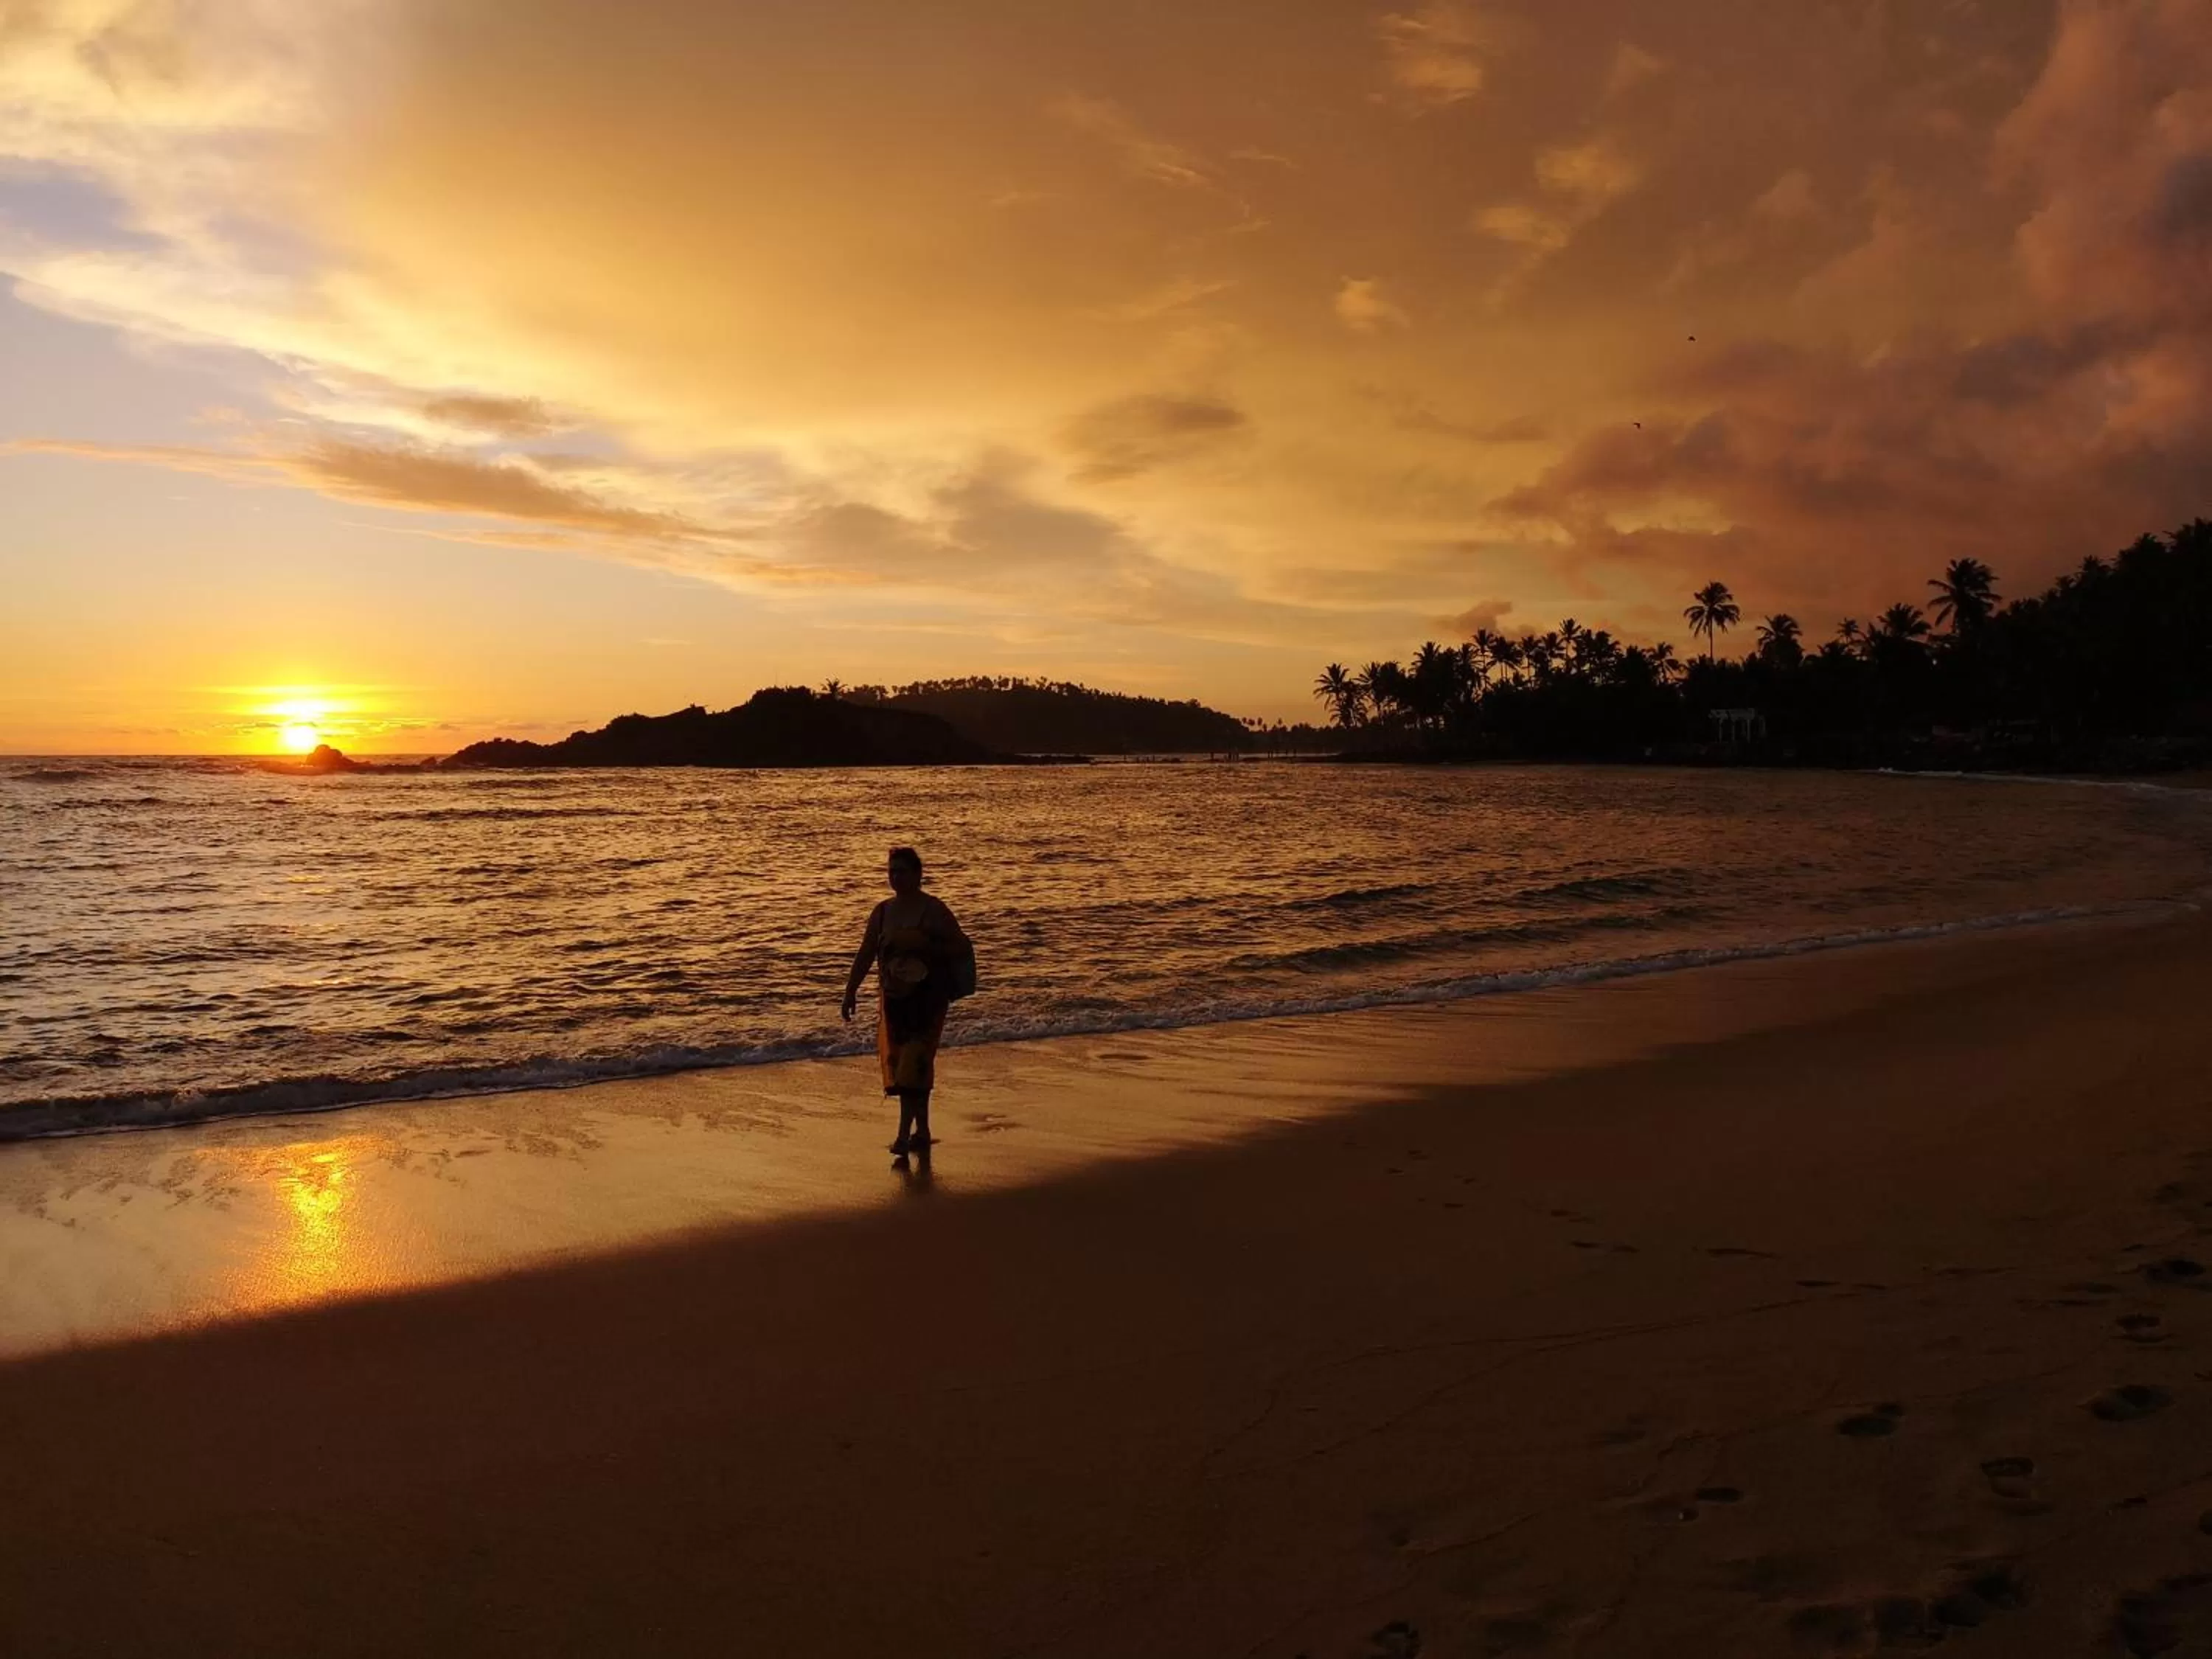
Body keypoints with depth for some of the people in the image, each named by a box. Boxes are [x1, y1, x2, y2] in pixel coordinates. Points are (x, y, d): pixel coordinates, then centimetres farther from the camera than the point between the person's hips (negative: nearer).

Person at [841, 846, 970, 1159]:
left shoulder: (934, 910, -6)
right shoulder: (882, 912, 10)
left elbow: (961, 947, -8)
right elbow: (865, 954, 13)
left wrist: (924, 945, -20)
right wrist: (851, 990, 7)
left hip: (928, 998, -6)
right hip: (894, 998, 6)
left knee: (914, 1065, -13)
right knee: (901, 1065, 9)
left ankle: (904, 1135, -14)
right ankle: (922, 1132, 22)